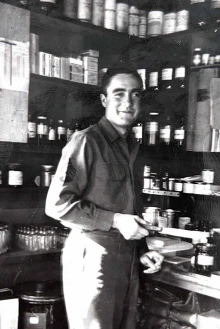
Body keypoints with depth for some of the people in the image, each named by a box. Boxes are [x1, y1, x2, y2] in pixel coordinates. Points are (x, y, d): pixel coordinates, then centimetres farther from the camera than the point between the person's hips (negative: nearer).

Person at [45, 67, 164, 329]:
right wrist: (115, 221, -16)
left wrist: (140, 251, 10)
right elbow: (57, 204, -16)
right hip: (93, 255, -7)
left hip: (127, 257, 8)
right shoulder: (87, 141, -11)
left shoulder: (131, 146, 13)